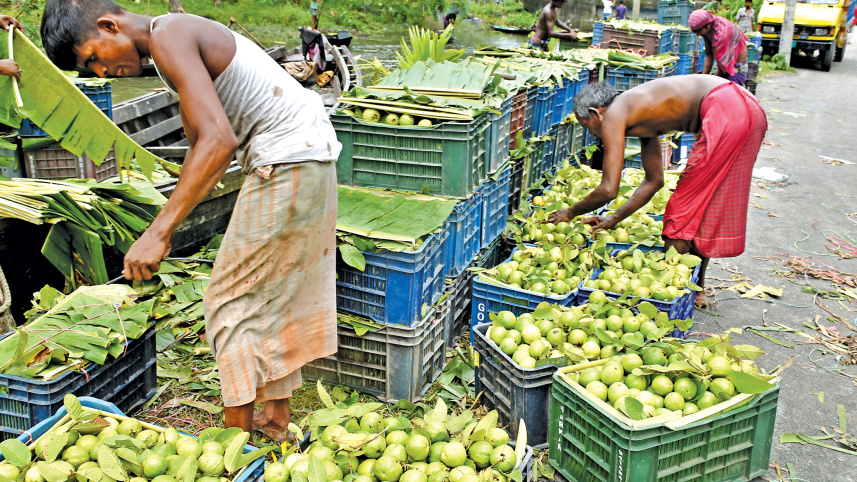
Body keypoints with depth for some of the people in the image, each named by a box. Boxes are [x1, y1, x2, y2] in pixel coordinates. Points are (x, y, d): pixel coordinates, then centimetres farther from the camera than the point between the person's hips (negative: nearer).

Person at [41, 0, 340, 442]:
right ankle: (276, 421, 28)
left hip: (287, 161, -10)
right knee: (272, 294, 17)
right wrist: (167, 227, 21)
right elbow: (201, 143, 22)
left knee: (232, 301, -2)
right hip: (308, 155, 10)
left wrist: (158, 232, -29)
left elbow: (220, 141, -29)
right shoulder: (179, 37, 16)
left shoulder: (168, 38, -16)